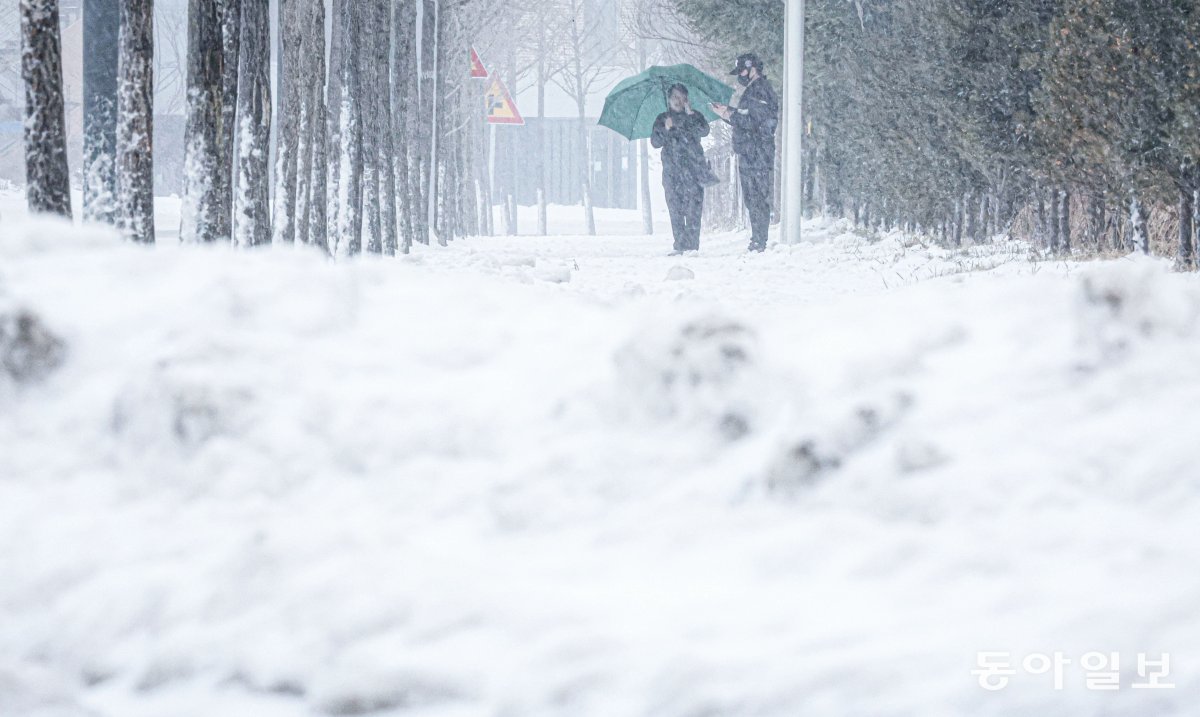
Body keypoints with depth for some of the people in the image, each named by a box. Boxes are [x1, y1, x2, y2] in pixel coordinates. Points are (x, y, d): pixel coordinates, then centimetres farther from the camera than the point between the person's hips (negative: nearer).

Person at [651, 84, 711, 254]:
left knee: (693, 209, -12)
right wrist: (666, 129, -10)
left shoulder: (694, 117, 12)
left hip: (693, 169, -2)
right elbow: (656, 142, 6)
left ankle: (692, 246, -15)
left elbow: (704, 131, -7)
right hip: (672, 170, 2)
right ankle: (679, 245, 1)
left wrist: (690, 115, -13)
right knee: (675, 210, -2)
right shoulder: (662, 119, 16)